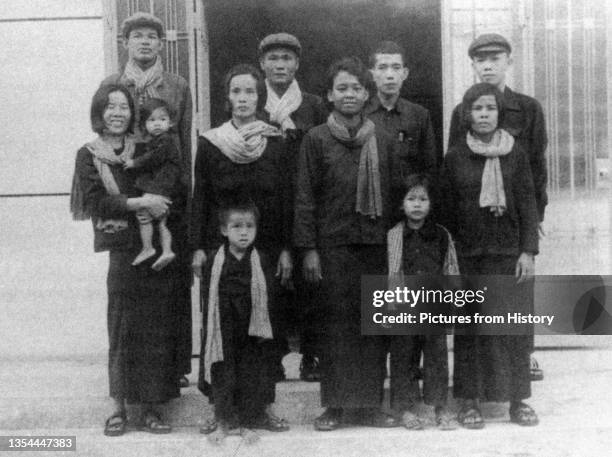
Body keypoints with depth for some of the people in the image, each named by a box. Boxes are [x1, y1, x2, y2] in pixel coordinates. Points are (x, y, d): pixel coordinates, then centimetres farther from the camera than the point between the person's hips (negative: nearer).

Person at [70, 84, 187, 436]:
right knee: (124, 328, -2)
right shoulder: (89, 156, 6)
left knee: (159, 329, 2)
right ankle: (120, 406, 11)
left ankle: (152, 406, 11)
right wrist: (139, 202, -16)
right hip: (125, 252, -2)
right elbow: (95, 201, -7)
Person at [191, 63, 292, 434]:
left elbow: (286, 199, 3)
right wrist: (198, 247, -2)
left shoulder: (277, 143, 2)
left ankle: (264, 405, 13)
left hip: (268, 248, 0)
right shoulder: (210, 143, 2)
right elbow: (200, 199, 4)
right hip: (220, 247, 0)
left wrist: (286, 249, -2)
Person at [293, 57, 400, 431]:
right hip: (333, 244, -3)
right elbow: (305, 197, -1)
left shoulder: (382, 141, 11)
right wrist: (308, 249, -6)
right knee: (337, 323, 1)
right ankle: (336, 405, 10)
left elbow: (391, 196, 13)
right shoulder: (317, 139, 2)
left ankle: (370, 404, 14)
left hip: (374, 245, 3)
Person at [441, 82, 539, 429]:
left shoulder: (515, 153, 4)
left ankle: (518, 399, 13)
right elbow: (447, 209, 5)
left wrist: (529, 251, -5)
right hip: (469, 254, 0)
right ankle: (471, 400, 10)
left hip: (510, 250, 0)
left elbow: (527, 204, 3)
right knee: (471, 327, 2)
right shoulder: (455, 157, 4)